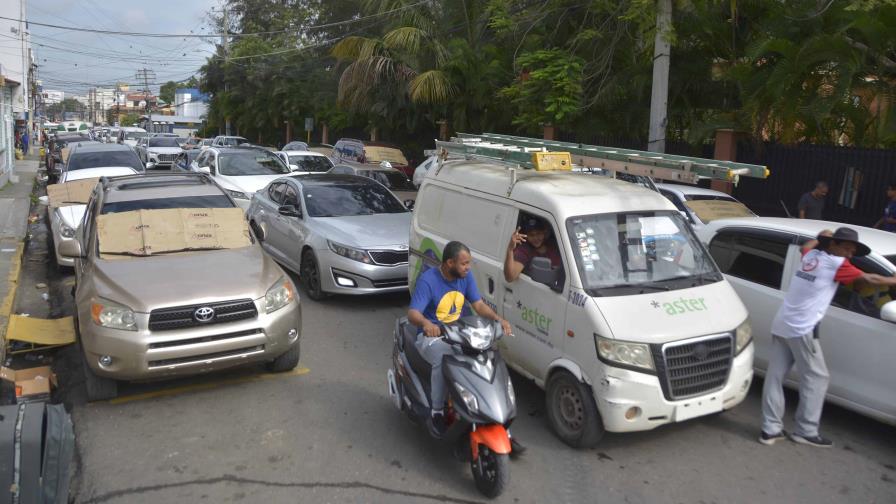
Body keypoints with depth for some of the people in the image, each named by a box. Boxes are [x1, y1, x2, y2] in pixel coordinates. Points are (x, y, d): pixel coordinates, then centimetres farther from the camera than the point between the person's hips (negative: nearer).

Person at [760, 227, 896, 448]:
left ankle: (770, 429, 10)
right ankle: (806, 431, 9)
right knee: (816, 378, 5)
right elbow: (869, 279, 2)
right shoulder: (836, 263, -5)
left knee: (775, 376, 6)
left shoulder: (811, 255, 15)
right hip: (801, 330, -8)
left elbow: (806, 246, 39)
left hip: (781, 325, 8)